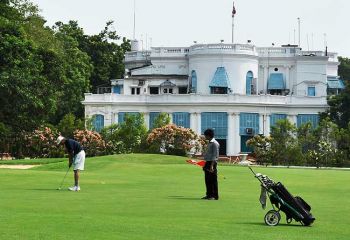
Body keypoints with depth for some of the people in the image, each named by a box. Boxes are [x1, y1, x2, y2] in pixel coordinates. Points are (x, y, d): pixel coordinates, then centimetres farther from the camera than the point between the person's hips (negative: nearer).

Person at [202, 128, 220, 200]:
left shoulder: (214, 143, -13)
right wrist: (206, 164, 21)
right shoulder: (209, 143, 16)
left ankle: (215, 196, -2)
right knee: (208, 180, 11)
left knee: (213, 180, -5)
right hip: (208, 162, 9)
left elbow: (215, 156, -18)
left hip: (212, 163, -9)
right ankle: (209, 195, 18)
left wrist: (212, 165, -23)